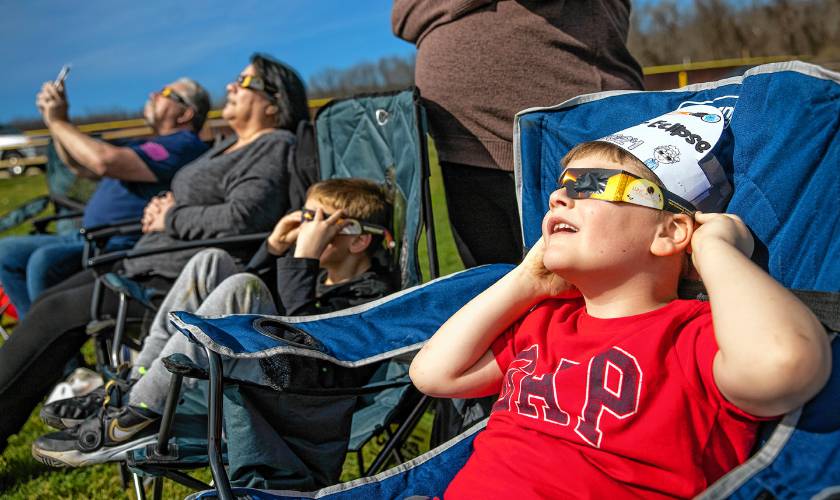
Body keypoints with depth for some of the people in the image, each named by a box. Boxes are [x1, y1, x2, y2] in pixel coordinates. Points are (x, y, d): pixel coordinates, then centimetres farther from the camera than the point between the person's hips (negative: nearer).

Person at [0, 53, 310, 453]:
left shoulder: (275, 147, -11)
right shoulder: (231, 145, 20)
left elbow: (239, 218, -26)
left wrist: (170, 219, -12)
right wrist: (163, 206, 5)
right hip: (153, 264, 10)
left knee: (56, 313, -14)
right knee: (48, 302, 4)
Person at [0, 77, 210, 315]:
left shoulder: (184, 145, -11)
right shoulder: (145, 145, 25)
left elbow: (105, 161, -22)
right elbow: (81, 167, 29)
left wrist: (58, 122, -7)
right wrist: (56, 119, 14)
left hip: (123, 245, -11)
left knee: (44, 260, -30)